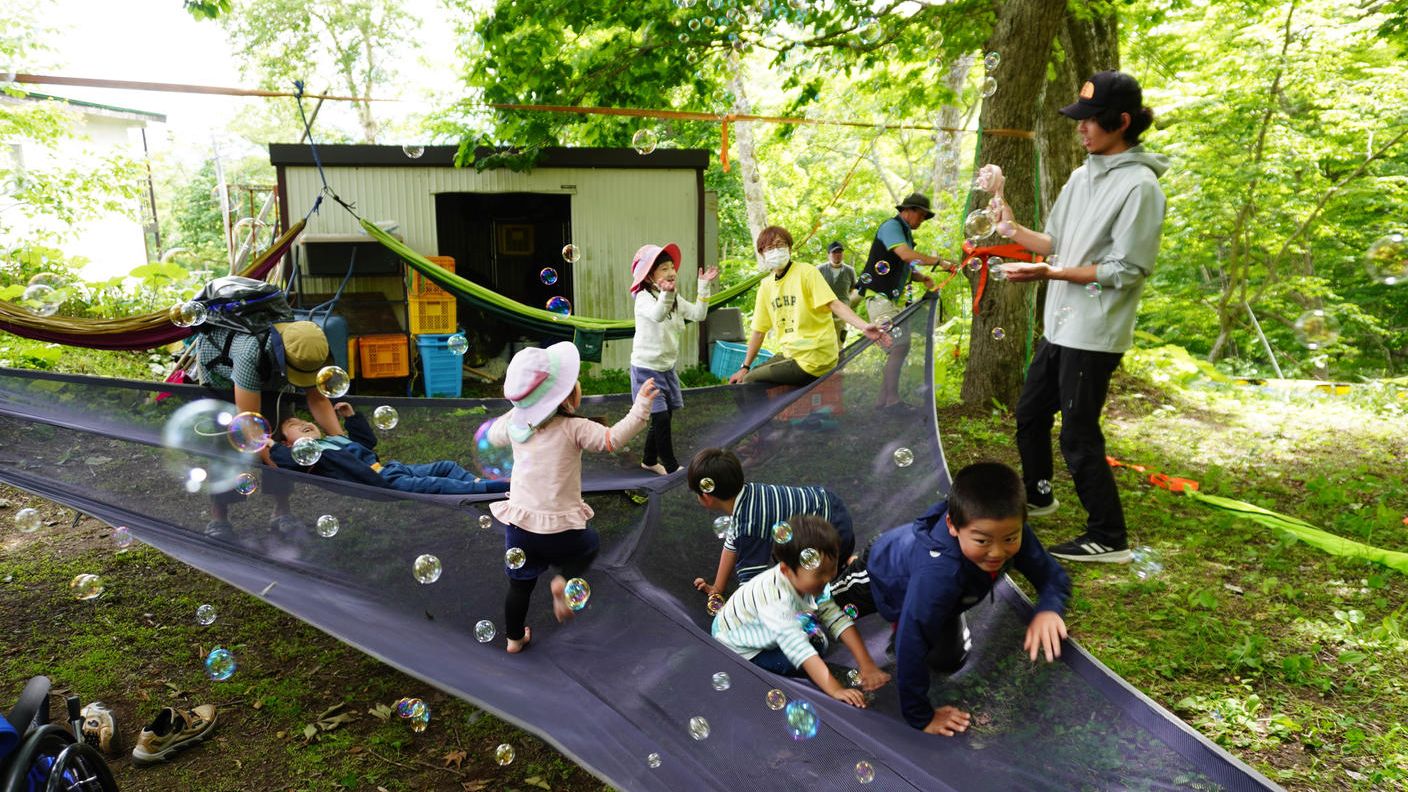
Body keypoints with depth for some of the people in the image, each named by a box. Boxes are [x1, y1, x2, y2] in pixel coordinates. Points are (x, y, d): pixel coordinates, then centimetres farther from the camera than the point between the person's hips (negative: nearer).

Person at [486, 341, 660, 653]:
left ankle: (514, 638, 38)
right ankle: (564, 582, 4)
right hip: (560, 528, -4)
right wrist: (641, 405, -21)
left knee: (520, 585, 23)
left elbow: (494, 435, 21)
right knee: (589, 544, 28)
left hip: (519, 525, 4)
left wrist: (515, 409, 28)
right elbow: (614, 438, -25)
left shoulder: (515, 423, 0)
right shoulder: (573, 429, -17)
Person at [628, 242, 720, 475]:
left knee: (664, 417, 13)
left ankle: (650, 460, 31)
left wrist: (704, 287, -9)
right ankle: (672, 467, 1)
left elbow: (698, 314, -1)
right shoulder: (644, 298, -18)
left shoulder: (676, 300, 7)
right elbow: (657, 315, -39)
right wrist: (666, 294, -59)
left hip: (667, 367, 8)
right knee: (661, 417, -9)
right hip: (646, 368, -8)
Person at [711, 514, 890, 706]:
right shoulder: (775, 600, -41)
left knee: (819, 637, -10)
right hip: (738, 650, -7)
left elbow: (837, 619, -19)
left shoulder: (807, 581, -18)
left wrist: (866, 665, -24)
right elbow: (799, 650, -45)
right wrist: (835, 690, -50)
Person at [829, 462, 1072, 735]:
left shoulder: (1013, 534, -36)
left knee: (949, 660, 20)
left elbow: (1054, 577, -22)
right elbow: (912, 645, -47)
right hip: (882, 573, -5)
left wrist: (1048, 610, -44)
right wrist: (920, 717, -36)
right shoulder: (938, 572, -53)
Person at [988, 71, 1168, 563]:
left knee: (1078, 435, -4)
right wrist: (1010, 227, 3)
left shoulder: (1140, 186, -15)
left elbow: (1124, 271, -18)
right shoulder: (1082, 176, 10)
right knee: (1030, 413, 20)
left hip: (1094, 334, -9)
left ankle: (1109, 538, 10)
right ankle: (1037, 496, 42)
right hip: (1061, 324, 9)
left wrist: (1048, 273, -21)